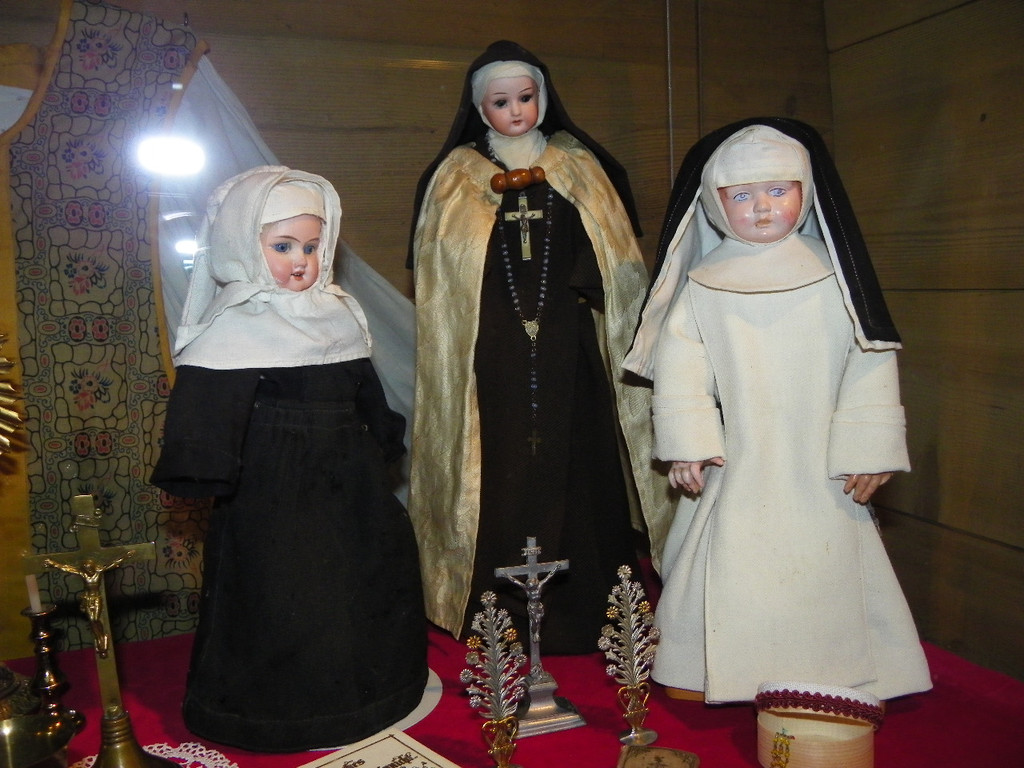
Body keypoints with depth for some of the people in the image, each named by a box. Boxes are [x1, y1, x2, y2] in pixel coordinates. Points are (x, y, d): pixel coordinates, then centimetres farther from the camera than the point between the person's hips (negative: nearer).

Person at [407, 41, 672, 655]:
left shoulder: (581, 169, 12)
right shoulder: (454, 180, 10)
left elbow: (617, 268, 10)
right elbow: (436, 277, 10)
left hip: (570, 354, 1)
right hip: (492, 360, 0)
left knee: (576, 473, -1)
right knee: (500, 481, -3)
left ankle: (583, 615, 11)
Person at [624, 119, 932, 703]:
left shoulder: (834, 275, 0)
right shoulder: (702, 286, 1)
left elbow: (871, 364, -1)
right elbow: (680, 368, 0)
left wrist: (868, 450, -6)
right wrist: (686, 445, -10)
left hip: (820, 465, 0)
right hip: (737, 463, 0)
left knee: (829, 562, 7)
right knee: (725, 562, 4)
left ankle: (848, 676, 26)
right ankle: (700, 670, 21)